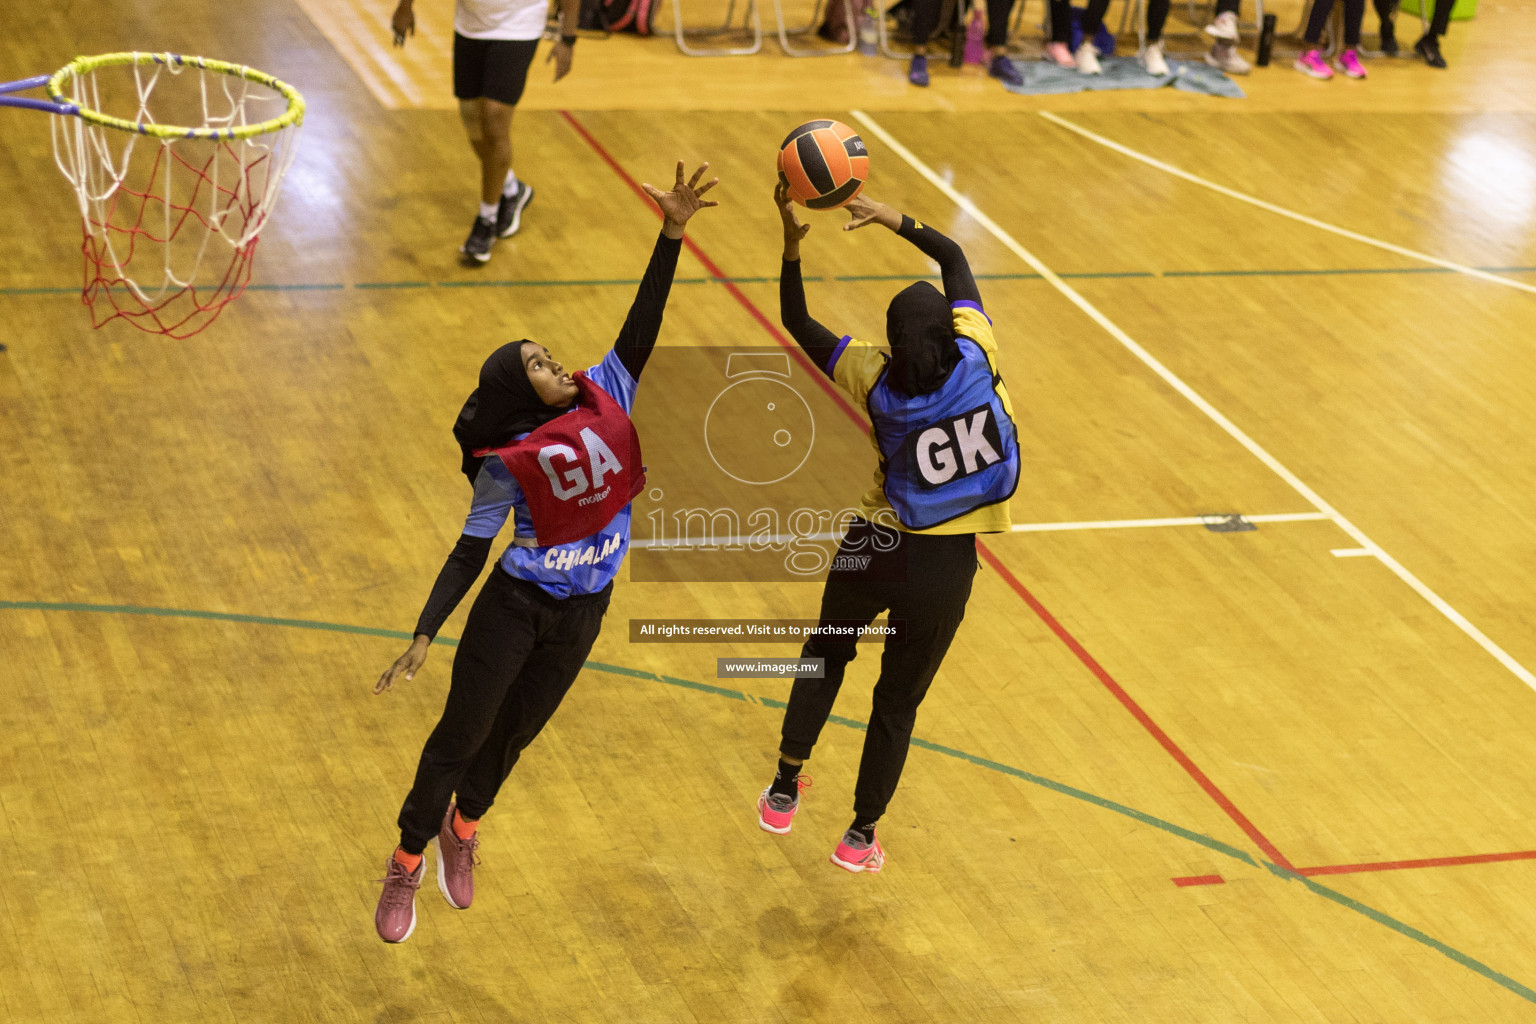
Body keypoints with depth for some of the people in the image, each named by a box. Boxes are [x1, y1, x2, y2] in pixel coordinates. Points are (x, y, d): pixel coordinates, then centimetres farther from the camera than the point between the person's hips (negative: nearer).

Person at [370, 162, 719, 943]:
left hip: (582, 612, 5)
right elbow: (470, 551, -13)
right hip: (513, 605, -4)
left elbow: (642, 322, -13)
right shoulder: (509, 465, -18)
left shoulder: (606, 395, -6)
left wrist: (672, 232, -23)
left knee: (513, 732, 20)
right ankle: (406, 865, 22)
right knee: (461, 734, 5)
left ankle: (461, 830, 46)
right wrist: (424, 637, -19)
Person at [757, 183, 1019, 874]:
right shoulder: (975, 353, -16)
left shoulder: (875, 379, -17)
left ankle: (784, 791, 30)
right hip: (944, 566, 1)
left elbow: (797, 323, -6)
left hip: (874, 552, 0)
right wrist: (895, 220, -3)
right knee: (898, 700, 17)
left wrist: (792, 241, -13)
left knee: (826, 655, 28)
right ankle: (861, 836, 27)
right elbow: (953, 258, -1)